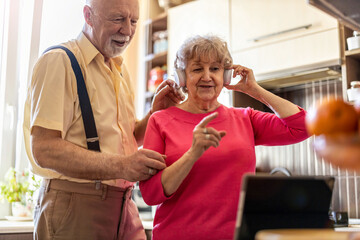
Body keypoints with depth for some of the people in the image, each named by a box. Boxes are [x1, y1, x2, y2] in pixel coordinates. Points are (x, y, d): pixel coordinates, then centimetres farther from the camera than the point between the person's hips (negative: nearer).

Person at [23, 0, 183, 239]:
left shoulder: (120, 69, 15)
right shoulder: (59, 61, -11)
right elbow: (44, 149, -20)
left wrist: (154, 113, 2)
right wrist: (119, 166, -28)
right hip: (74, 208, -7)